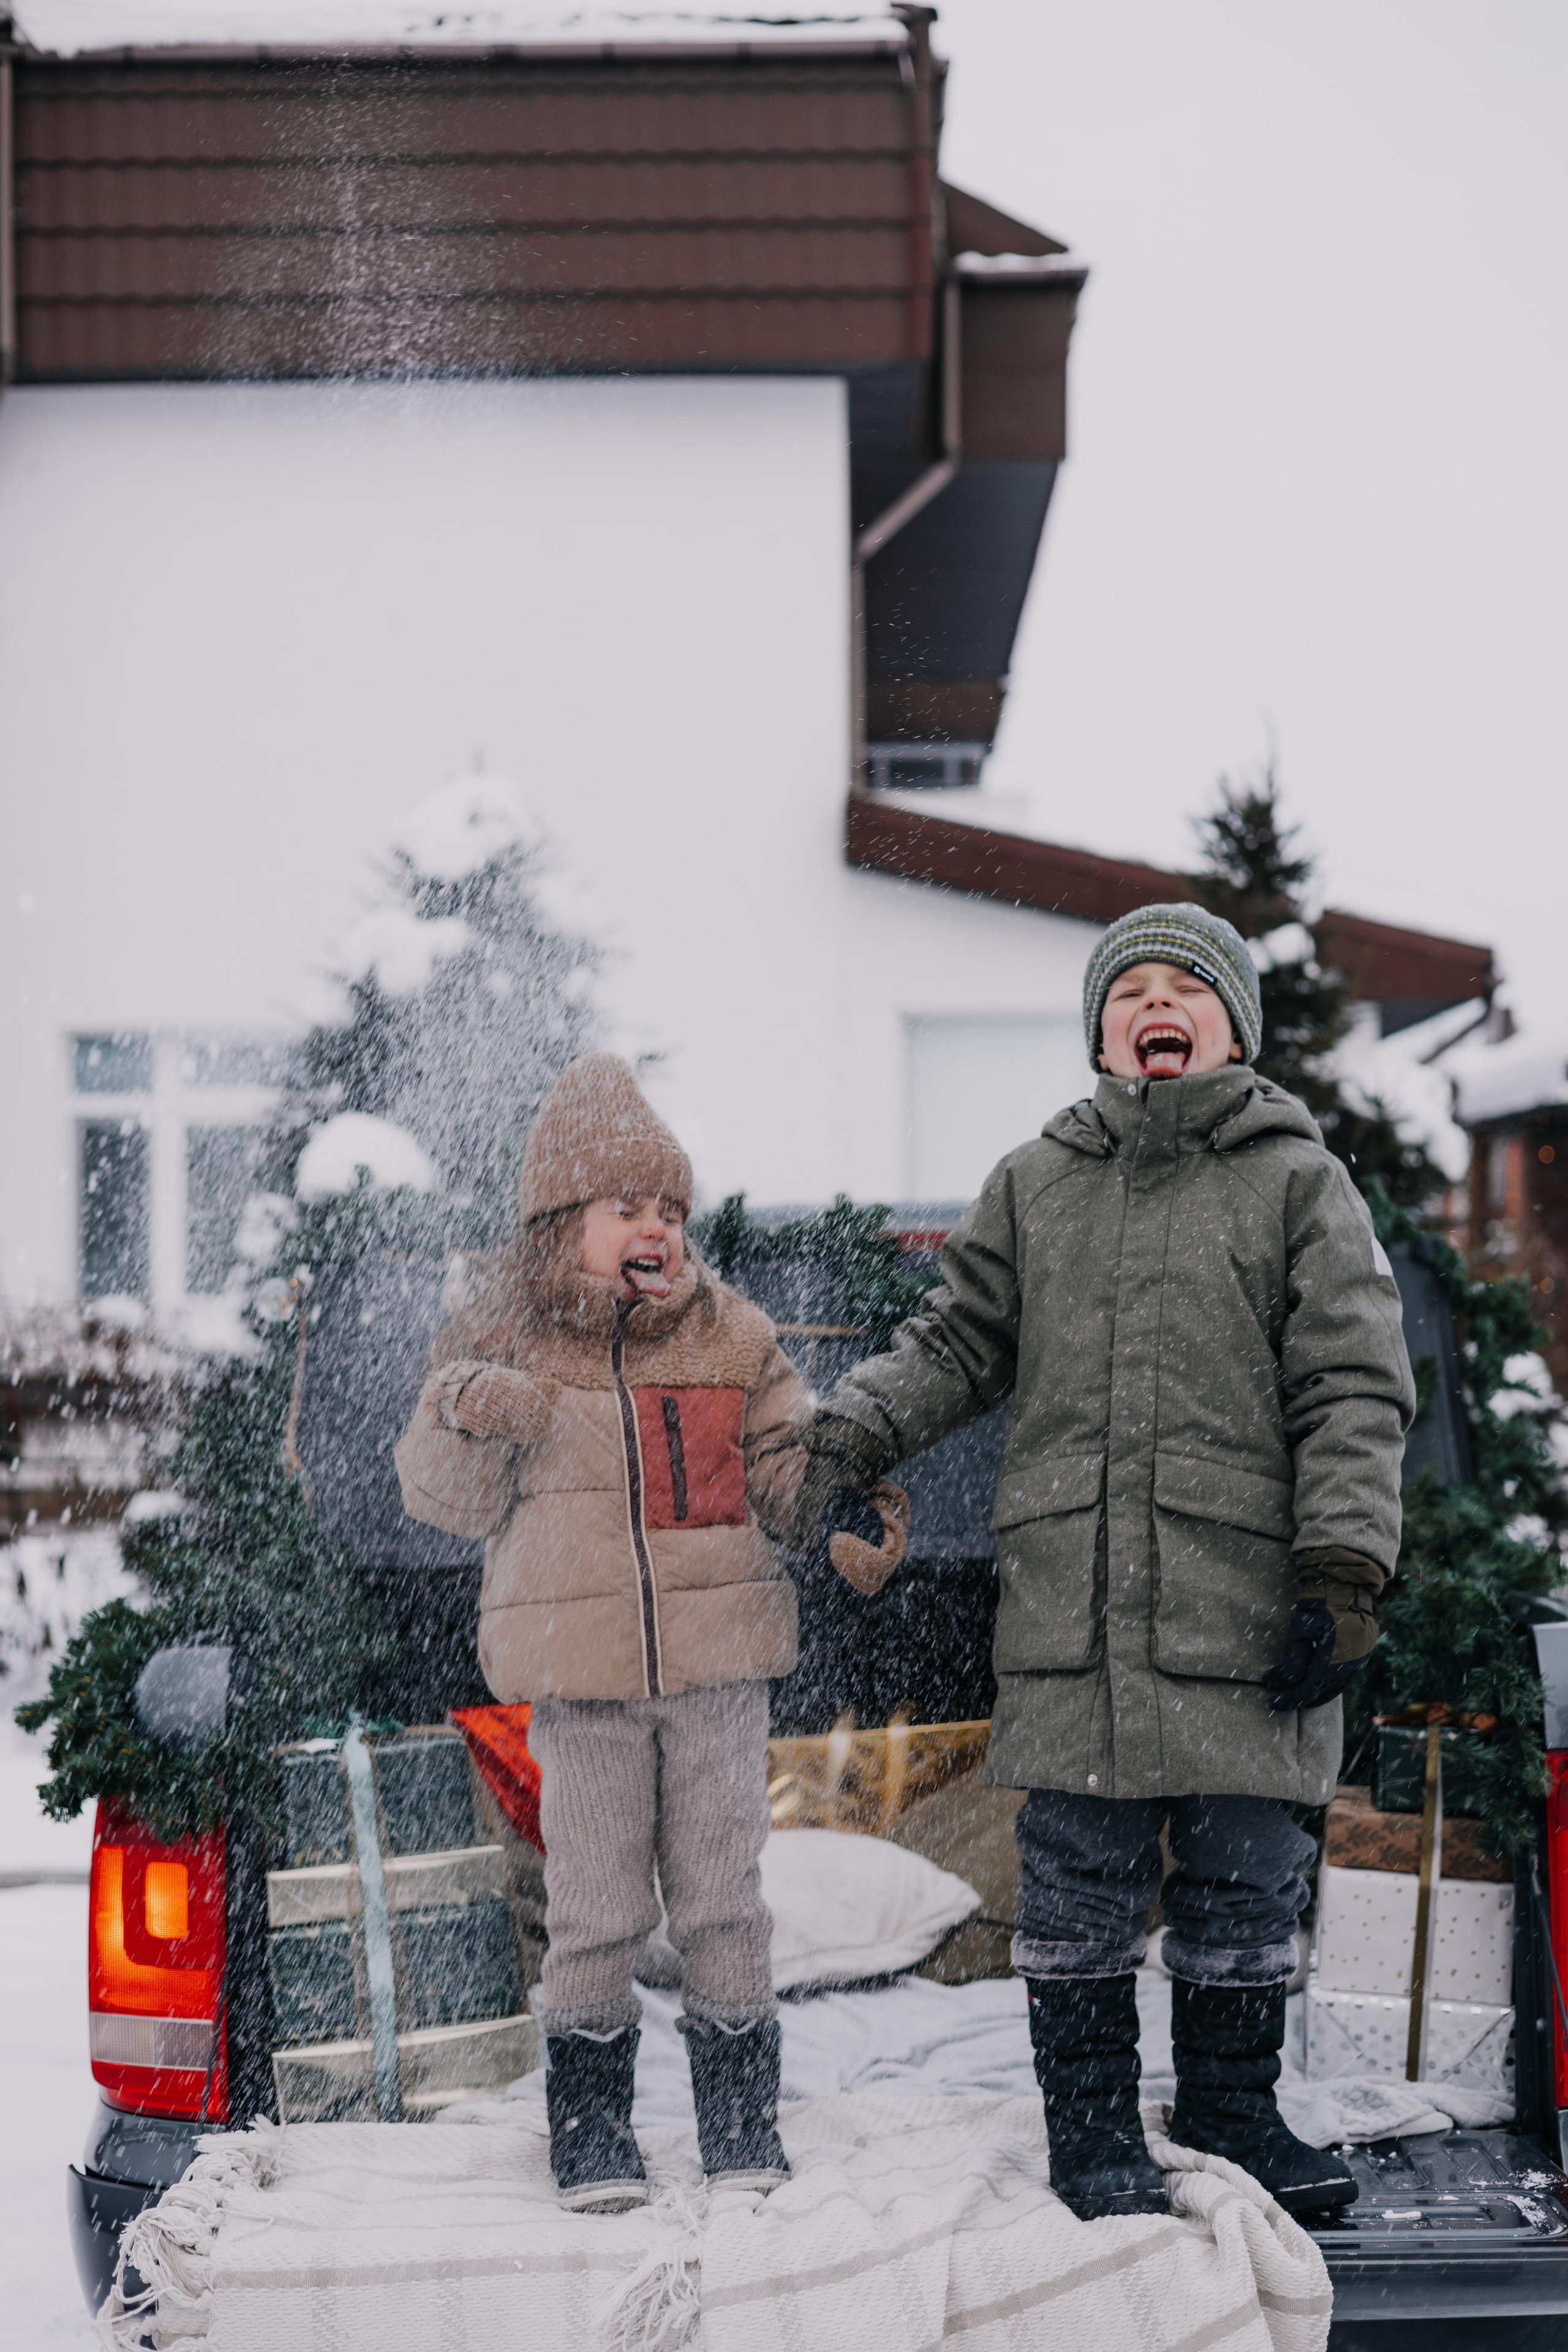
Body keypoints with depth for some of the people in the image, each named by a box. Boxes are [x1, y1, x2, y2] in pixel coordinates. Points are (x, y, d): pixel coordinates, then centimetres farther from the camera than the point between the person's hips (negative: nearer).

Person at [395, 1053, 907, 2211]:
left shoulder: (733, 1338, 6)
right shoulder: (502, 1343, 2)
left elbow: (784, 1458, 9)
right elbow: (447, 1499, 3)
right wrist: (468, 1426, -17)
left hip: (720, 1658, 2)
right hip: (579, 1673, -1)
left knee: (723, 1896, 7)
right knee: (595, 1907, 3)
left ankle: (743, 2117, 19)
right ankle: (591, 2132, 15)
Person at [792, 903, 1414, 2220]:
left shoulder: (1299, 1183, 5)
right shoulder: (1036, 1185, 13)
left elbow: (1355, 1393, 1)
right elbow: (958, 1346, 18)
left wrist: (1342, 1575, -8)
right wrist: (847, 1440, 2)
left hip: (1244, 1594, -1)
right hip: (1070, 1598, 1)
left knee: (1243, 1873, 6)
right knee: (1080, 1875, 4)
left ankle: (1232, 2111, 22)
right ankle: (1092, 2128, 15)